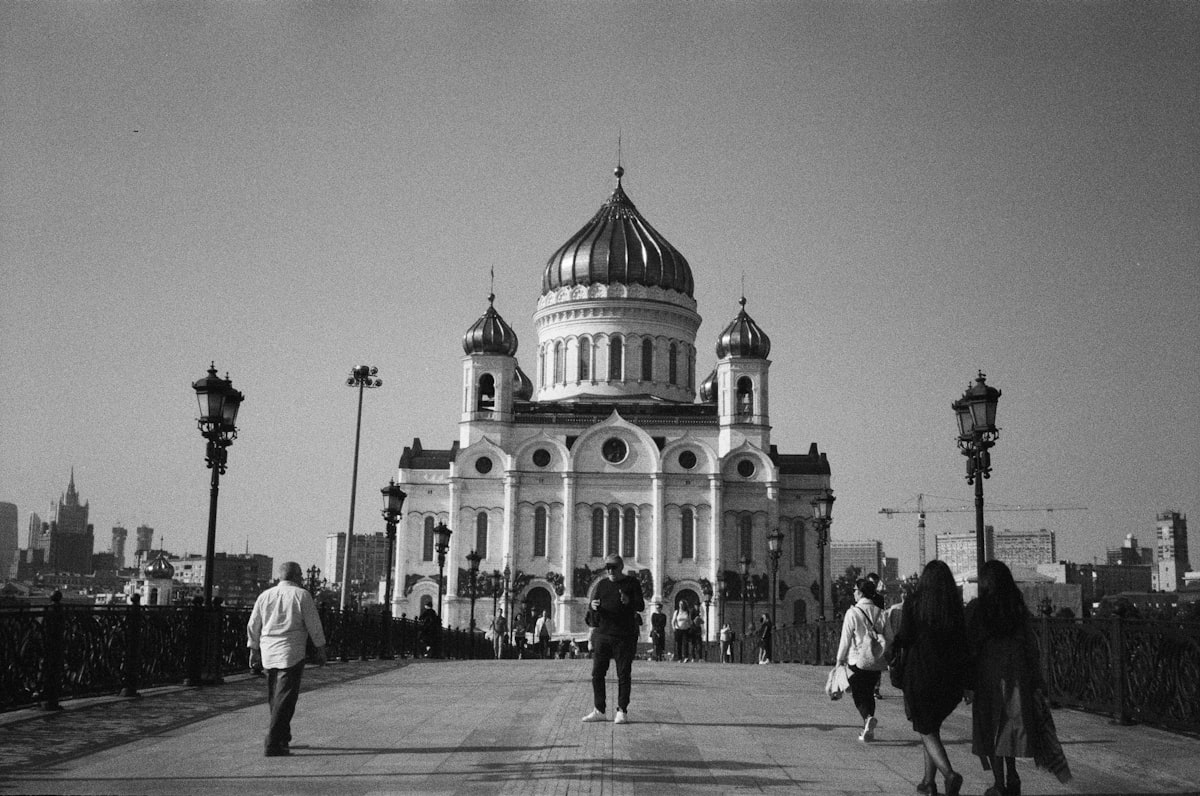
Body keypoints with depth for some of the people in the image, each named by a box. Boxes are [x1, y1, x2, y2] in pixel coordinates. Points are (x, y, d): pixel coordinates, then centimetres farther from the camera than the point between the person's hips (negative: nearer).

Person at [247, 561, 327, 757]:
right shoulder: (301, 595, -5)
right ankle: (272, 744, -9)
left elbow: (253, 626, 11)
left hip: (269, 653, 6)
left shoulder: (265, 596, 10)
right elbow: (314, 625, -4)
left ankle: (283, 739, 25)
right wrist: (320, 649, 5)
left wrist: (254, 651, 19)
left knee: (275, 698, 16)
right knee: (284, 699, -4)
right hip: (291, 653, -6)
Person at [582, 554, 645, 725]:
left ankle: (622, 712, 3)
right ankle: (599, 711, 10)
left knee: (623, 674, -2)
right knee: (597, 673, 3)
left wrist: (629, 601, -26)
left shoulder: (632, 583, 3)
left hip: (624, 635, -4)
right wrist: (592, 606, -15)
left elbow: (641, 606, -5)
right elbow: (591, 607, 9)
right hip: (602, 634, 4)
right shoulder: (602, 585, 13)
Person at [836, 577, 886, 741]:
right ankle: (868, 730, 18)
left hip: (857, 661, -4)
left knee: (859, 695, 5)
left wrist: (840, 659, 2)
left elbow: (845, 638, -9)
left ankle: (868, 717, -22)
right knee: (869, 693, 16)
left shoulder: (853, 612, -12)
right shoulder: (880, 613, 2)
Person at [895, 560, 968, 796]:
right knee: (932, 725, 20)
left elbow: (904, 639, -11)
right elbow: (963, 643, 2)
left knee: (926, 731, 4)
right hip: (948, 677, 4)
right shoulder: (956, 606, 1)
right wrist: (965, 682, 8)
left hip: (919, 673, -4)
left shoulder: (913, 603, -8)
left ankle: (949, 774, -17)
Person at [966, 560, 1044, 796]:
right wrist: (1037, 680, 7)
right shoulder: (1018, 607, 2)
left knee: (991, 726, 5)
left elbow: (969, 645, -8)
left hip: (987, 672, -3)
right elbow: (1031, 645, 2)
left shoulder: (976, 607, -7)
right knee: (1012, 722, 16)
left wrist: (967, 681, -3)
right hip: (1017, 673, 3)